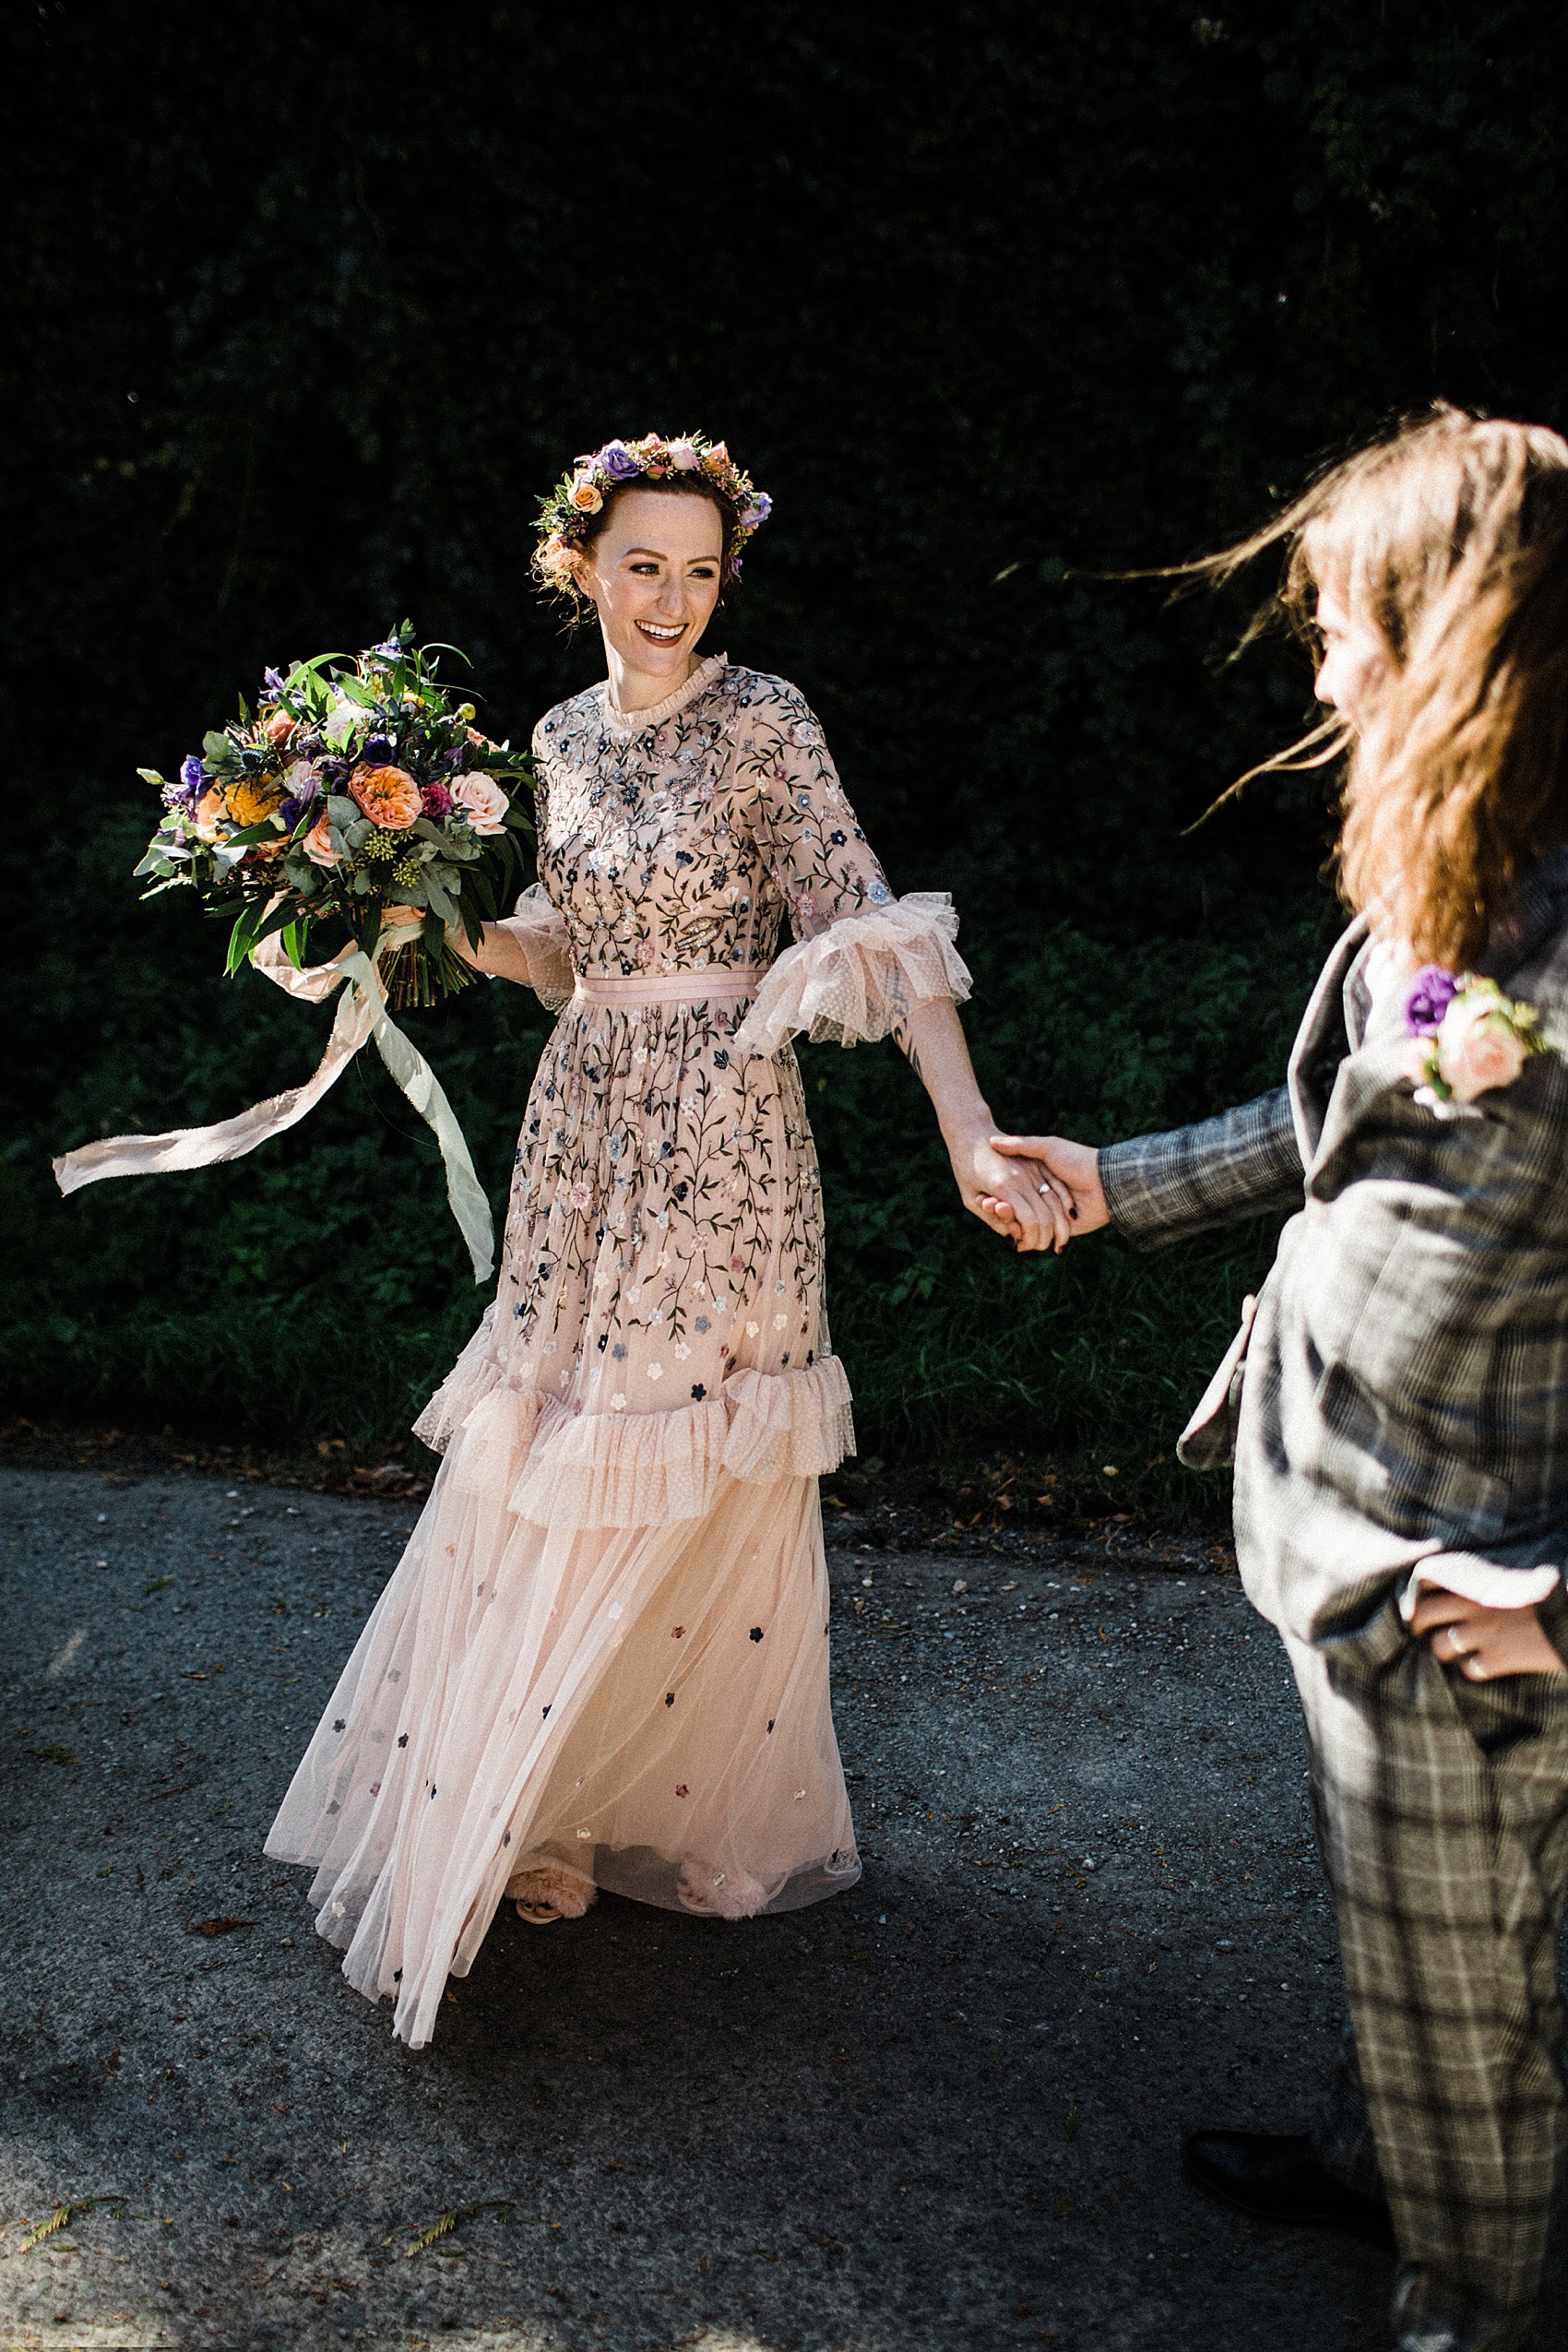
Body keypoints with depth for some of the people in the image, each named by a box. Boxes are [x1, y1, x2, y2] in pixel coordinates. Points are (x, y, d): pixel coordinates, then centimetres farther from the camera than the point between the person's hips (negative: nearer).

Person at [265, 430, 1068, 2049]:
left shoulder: (763, 721, -9)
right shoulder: (563, 735, 9)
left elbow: (872, 930, -17)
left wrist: (972, 1139, -27)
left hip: (723, 1135, -5)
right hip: (584, 1126, 5)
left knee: (705, 1474, 4)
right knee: (554, 1465, 10)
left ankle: (712, 1811, 25)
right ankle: (541, 1805, 28)